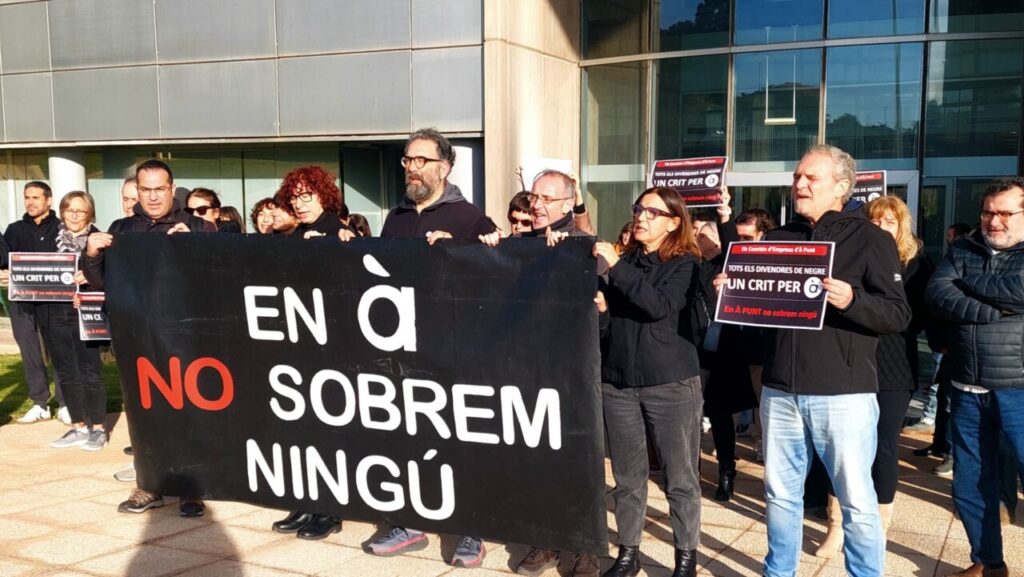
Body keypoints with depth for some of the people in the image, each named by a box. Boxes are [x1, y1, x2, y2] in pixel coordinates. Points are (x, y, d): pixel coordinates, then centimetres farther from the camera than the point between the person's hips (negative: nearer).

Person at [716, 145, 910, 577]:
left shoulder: (870, 239, -2)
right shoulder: (778, 239, 13)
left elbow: (899, 314, -8)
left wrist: (852, 300, -26)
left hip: (844, 393, -4)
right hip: (780, 391, 5)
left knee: (856, 499, 4)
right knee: (781, 494, 13)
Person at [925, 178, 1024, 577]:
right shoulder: (962, 250, 8)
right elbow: (935, 295, -7)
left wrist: (967, 282, -9)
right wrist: (992, 311, -16)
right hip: (967, 391, 4)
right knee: (969, 486, 12)